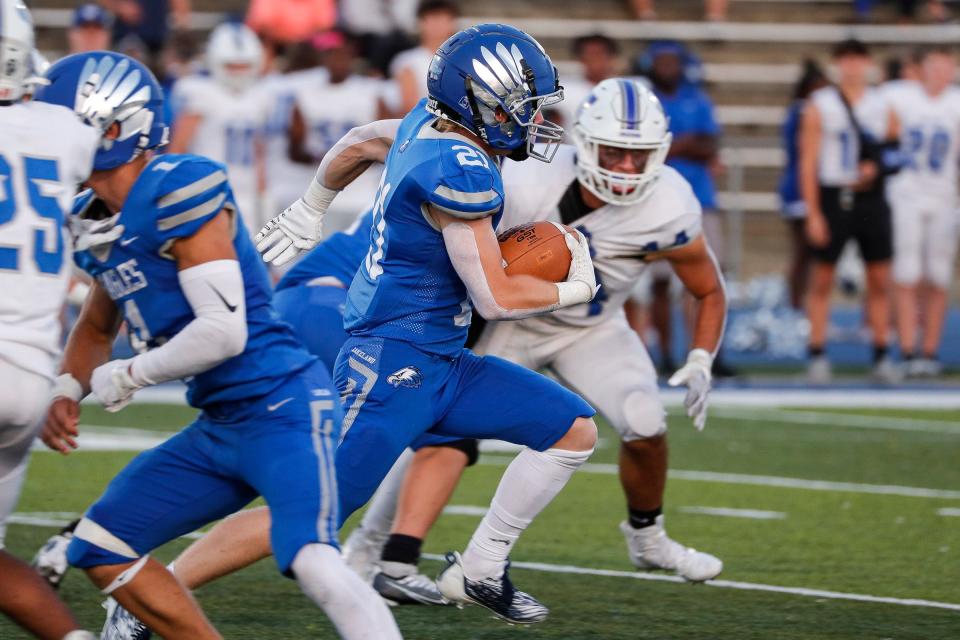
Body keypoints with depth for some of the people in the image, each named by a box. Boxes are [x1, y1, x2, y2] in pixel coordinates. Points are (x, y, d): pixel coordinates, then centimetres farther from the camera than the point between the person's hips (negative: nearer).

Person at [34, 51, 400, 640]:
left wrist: (126, 377, -10)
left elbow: (223, 331, -23)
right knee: (101, 550, 10)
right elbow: (97, 329, 30)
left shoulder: (178, 193, -18)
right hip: (218, 429, 10)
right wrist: (67, 391, 10)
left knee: (313, 563, -29)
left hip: (282, 408, -10)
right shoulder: (97, 221, 11)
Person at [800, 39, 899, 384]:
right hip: (832, 197, -3)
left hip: (871, 199, 3)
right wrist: (813, 214, -10)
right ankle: (817, 356, 4)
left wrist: (877, 167, -8)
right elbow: (808, 162, -4)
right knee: (822, 279, 0)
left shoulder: (882, 105, 9)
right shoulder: (820, 105, 0)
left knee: (880, 280, 3)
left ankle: (881, 356, 10)